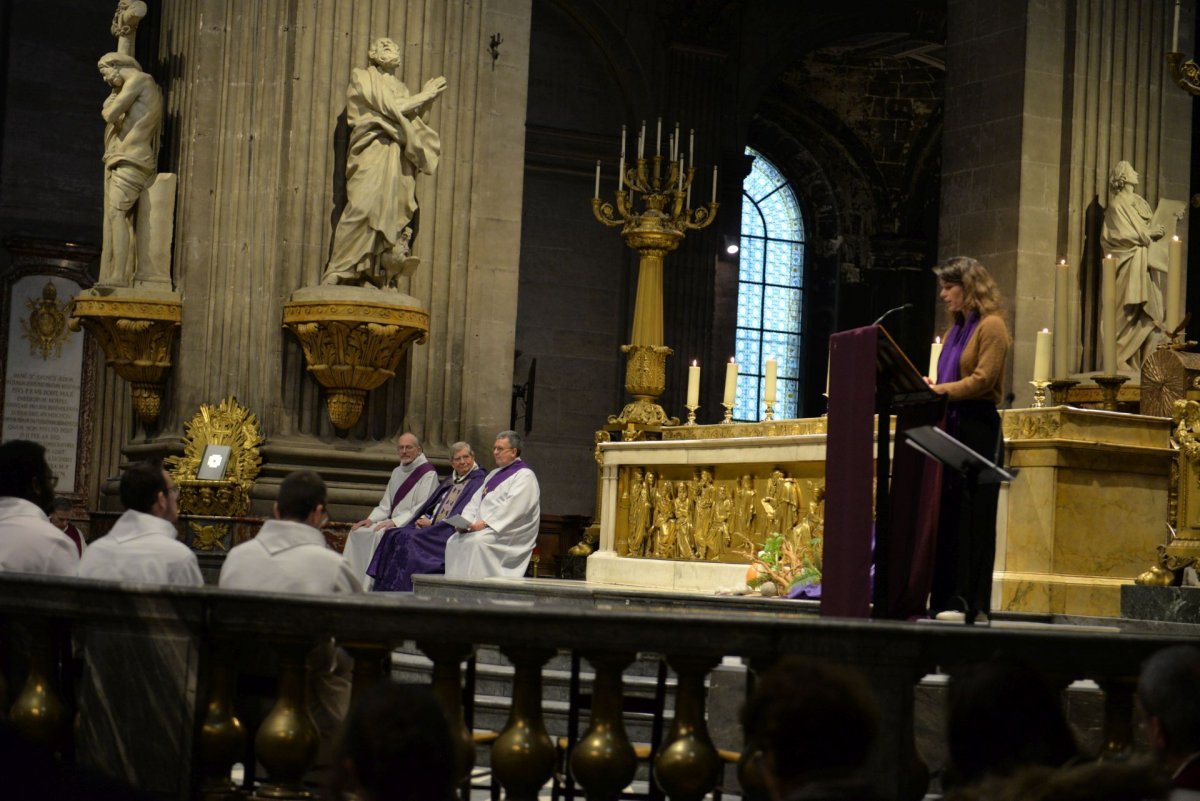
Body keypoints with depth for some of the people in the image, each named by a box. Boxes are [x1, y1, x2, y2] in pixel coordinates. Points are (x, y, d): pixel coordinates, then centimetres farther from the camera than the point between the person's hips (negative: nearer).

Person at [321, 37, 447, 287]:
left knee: (395, 209, -6)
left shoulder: (398, 87, 27)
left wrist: (426, 100, 7)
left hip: (399, 158, 7)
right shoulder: (363, 78, 8)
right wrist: (424, 96, 0)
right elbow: (389, 107, -5)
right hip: (373, 152, -6)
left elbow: (410, 118, 19)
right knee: (364, 207, -18)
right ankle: (339, 271, -18)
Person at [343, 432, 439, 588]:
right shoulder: (397, 472, 18)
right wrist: (371, 519, 1)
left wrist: (395, 522, -22)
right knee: (358, 532, -9)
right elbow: (385, 505, 19)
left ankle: (372, 587, -25)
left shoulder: (428, 473, -7)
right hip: (393, 522, 8)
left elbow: (422, 509, -15)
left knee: (379, 534, -30)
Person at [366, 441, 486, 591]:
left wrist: (431, 523, -11)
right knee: (395, 536, -14)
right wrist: (425, 519, -1)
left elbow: (463, 517, -13)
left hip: (448, 533, -8)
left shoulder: (478, 482, -5)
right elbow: (431, 505, 22)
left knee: (410, 540, -27)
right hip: (432, 528, 8)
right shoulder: (449, 481, 22)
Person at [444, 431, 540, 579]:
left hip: (506, 532, -8)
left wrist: (485, 523, -22)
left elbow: (512, 507, -18)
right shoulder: (494, 474, 24)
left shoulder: (524, 475, -4)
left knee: (476, 542, -32)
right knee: (454, 541, -13)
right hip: (482, 528, 8)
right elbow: (475, 501, 19)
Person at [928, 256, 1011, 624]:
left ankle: (969, 602, -8)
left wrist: (936, 389, -16)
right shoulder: (955, 331, 20)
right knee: (946, 515, 2)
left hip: (977, 427, -8)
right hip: (952, 426, 8)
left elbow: (982, 380, -14)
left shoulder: (991, 327, -4)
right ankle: (944, 598, 3)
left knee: (971, 516, -8)